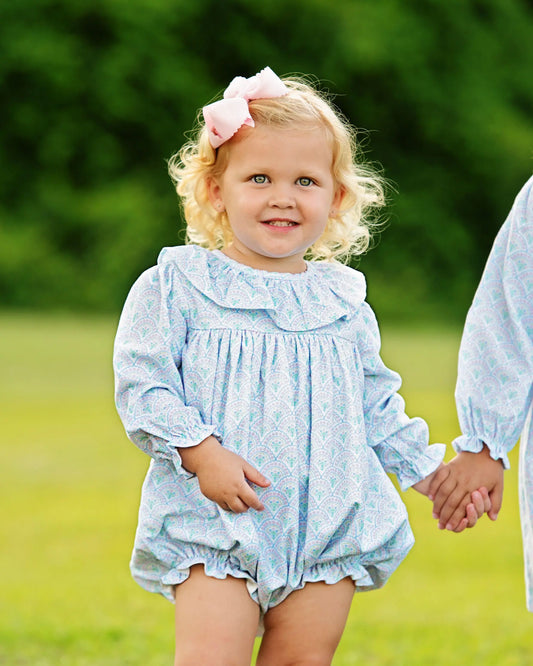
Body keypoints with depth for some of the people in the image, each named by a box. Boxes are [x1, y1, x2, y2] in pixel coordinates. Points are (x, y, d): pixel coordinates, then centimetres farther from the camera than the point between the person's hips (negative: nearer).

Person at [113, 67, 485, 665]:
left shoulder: (343, 302, 12)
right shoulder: (175, 286, -1)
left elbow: (378, 409, 21)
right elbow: (141, 386, -6)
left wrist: (432, 472, 16)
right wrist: (202, 453, -17)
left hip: (330, 527, 4)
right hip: (216, 524, -4)